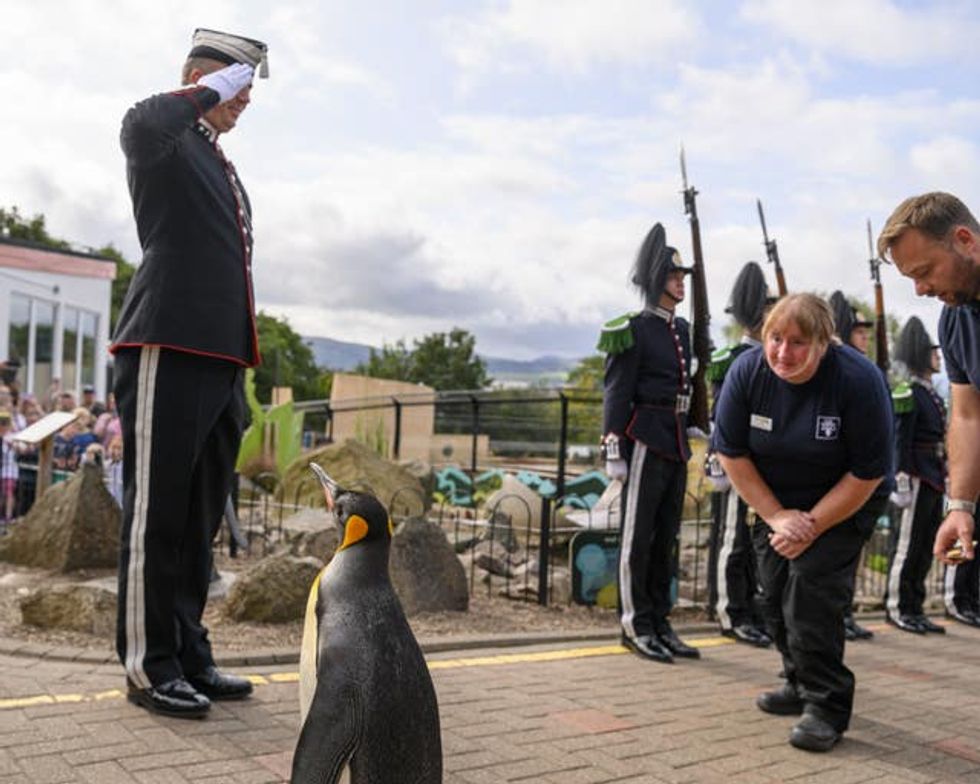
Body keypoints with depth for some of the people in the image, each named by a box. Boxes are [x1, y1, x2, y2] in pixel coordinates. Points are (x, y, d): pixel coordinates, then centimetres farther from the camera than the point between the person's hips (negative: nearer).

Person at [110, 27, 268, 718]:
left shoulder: (225, 170, 26)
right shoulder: (165, 145, 1)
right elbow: (141, 123, -27)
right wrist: (211, 90, -9)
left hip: (221, 362, 9)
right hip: (169, 354, -8)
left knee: (200, 522, 11)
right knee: (157, 515, -3)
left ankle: (189, 656, 20)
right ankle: (148, 667, 5)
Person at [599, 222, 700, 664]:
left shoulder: (681, 329, 15)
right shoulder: (634, 330, -8)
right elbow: (617, 392, -12)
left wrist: (691, 440, 20)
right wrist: (614, 450, -17)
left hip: (676, 443, 8)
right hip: (645, 441, -8)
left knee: (666, 537, 12)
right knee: (638, 536, -1)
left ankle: (659, 624, 21)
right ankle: (636, 627, 8)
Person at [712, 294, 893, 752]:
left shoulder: (859, 379, -27)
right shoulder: (748, 371, -18)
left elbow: (868, 473, -21)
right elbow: (732, 453, -12)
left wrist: (812, 525, -20)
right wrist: (777, 516, -15)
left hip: (842, 506, -4)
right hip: (773, 503, 4)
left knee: (812, 597, -15)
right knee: (775, 597, 8)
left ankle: (827, 706, -2)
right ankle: (801, 685, 28)